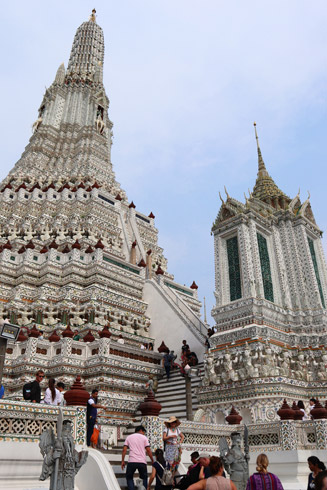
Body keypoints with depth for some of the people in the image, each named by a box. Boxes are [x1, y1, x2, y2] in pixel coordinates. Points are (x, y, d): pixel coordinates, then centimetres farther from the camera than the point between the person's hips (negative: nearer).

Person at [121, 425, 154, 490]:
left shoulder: (128, 437, 13)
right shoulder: (144, 438, 8)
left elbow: (124, 450, 4)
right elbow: (148, 451, 2)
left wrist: (122, 461, 8)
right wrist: (152, 461, 10)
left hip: (132, 461, 0)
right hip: (142, 462, 0)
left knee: (129, 477, 15)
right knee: (144, 478, 18)